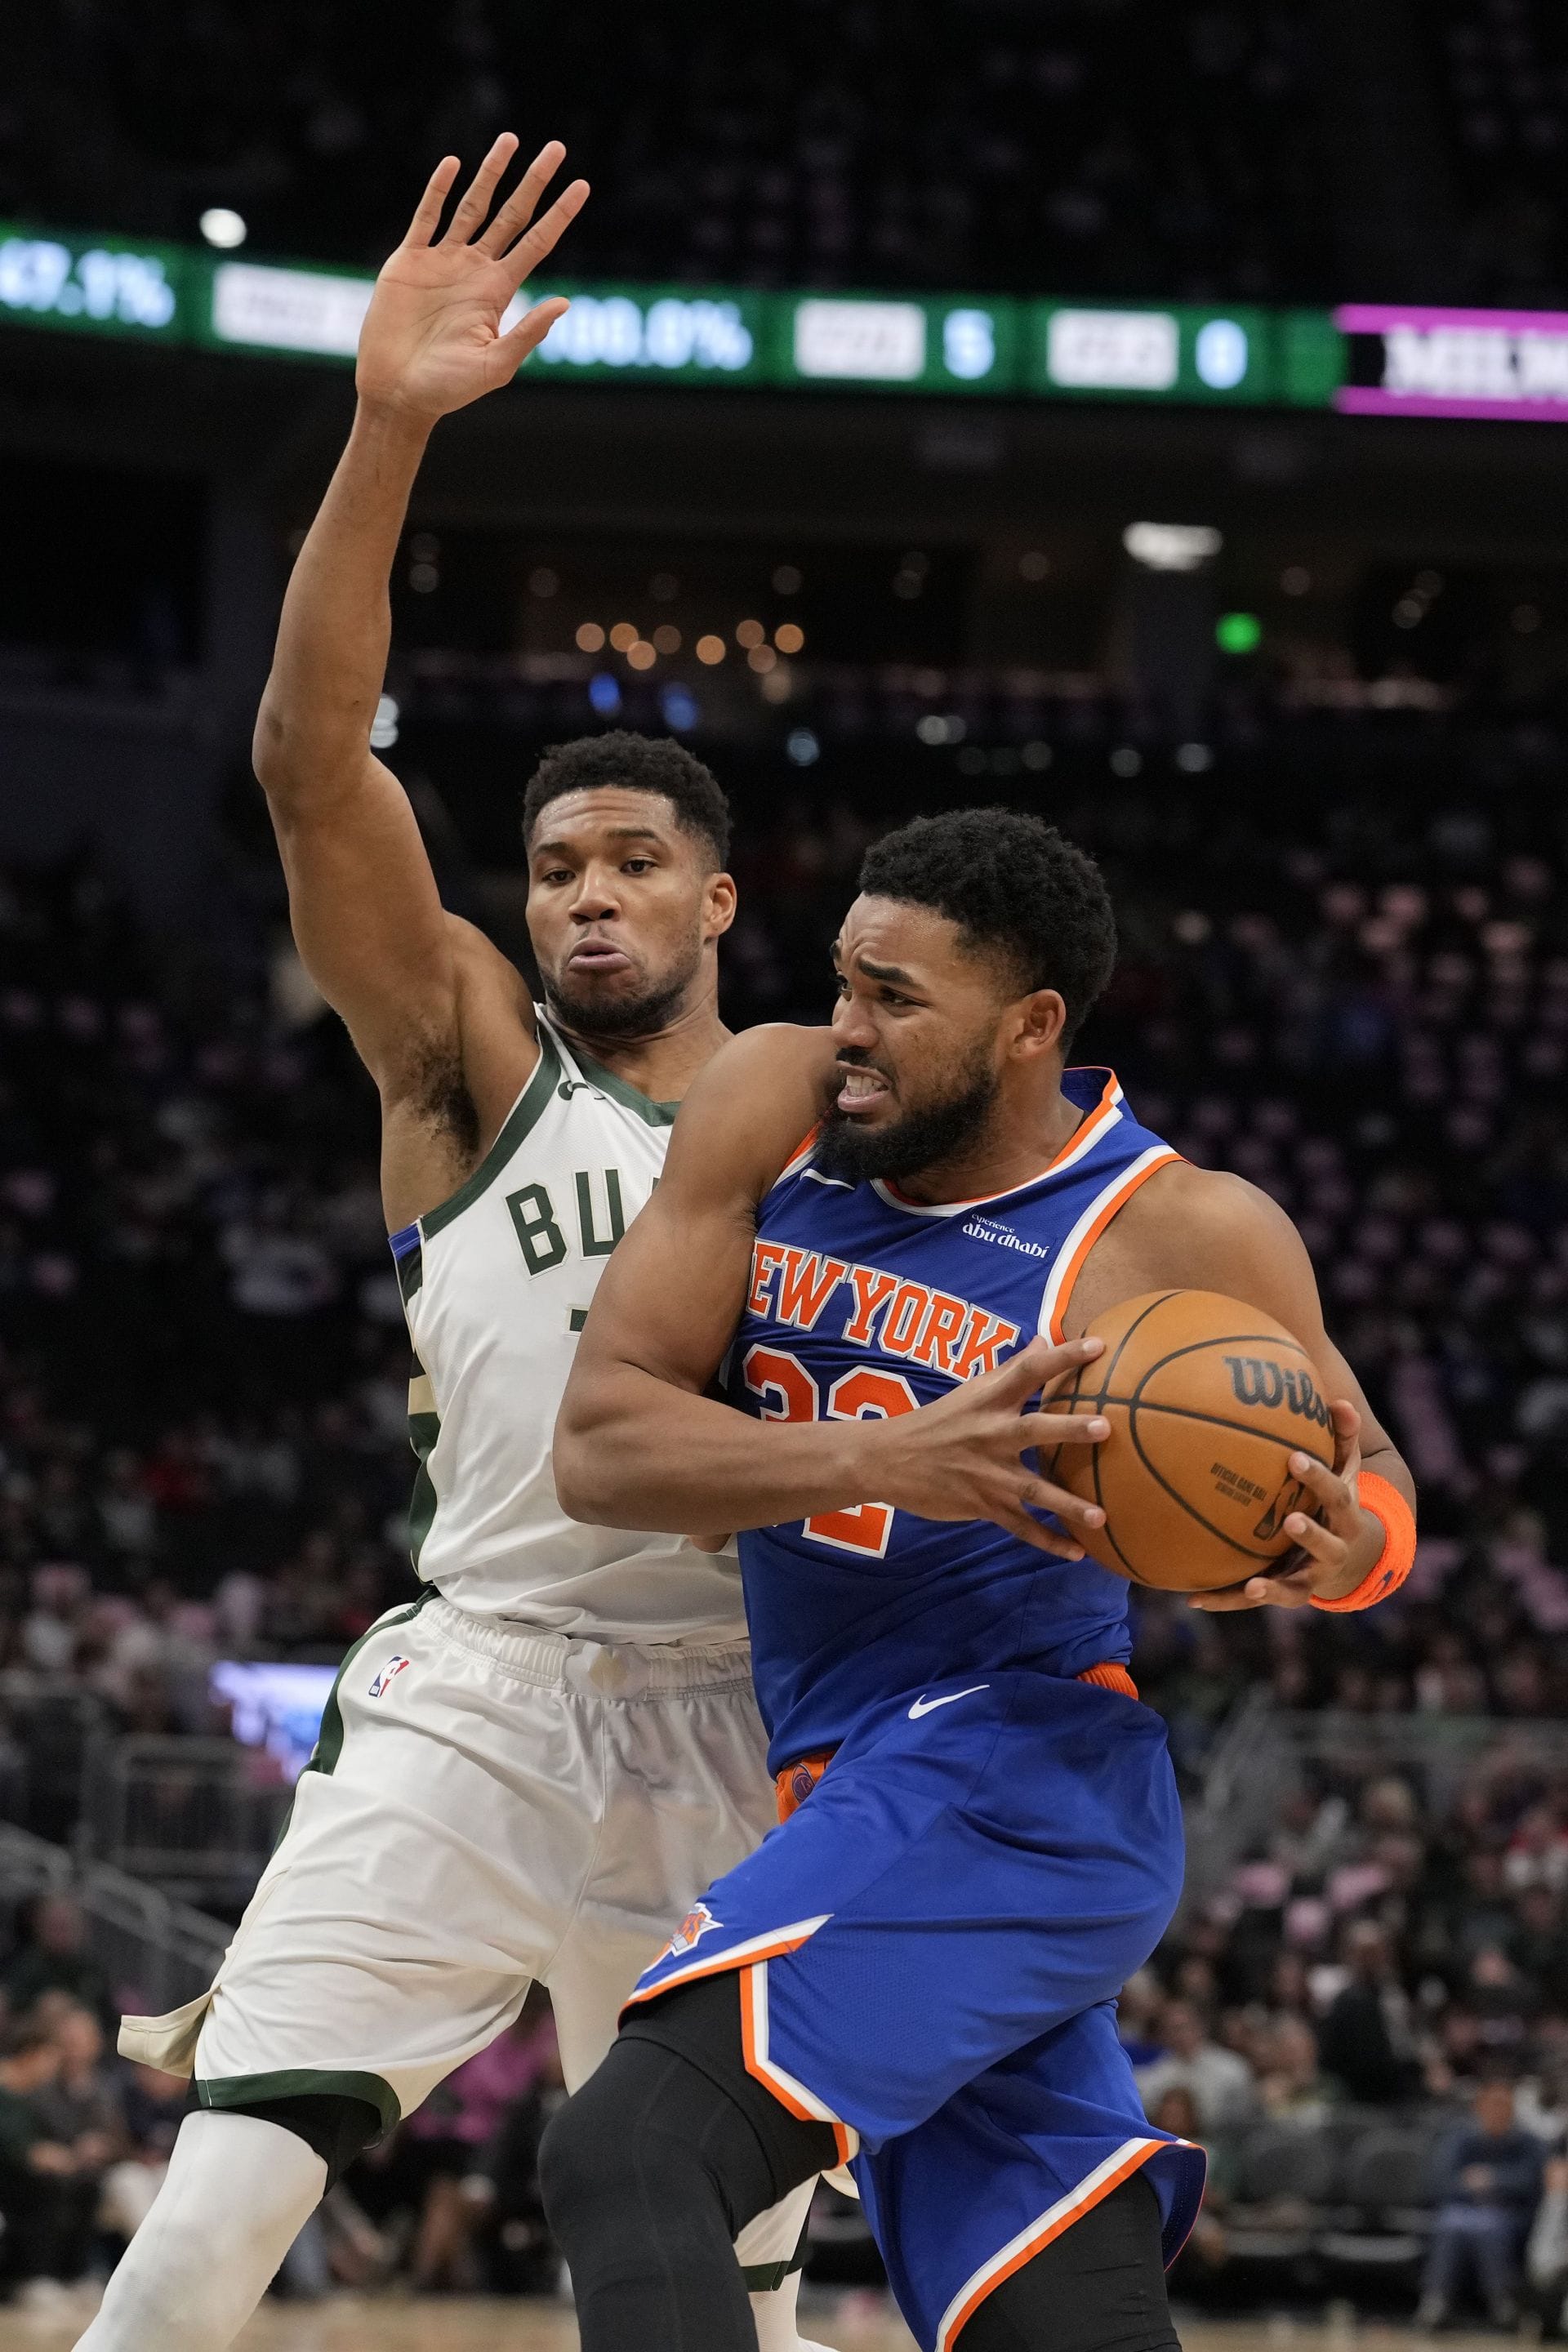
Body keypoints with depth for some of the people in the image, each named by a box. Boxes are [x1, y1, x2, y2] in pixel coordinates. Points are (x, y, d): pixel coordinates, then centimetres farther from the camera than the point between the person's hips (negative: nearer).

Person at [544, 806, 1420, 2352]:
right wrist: (888, 1460, -21)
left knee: (626, 2162, -23)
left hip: (1012, 1777, -7)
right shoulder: (773, 1107, 1)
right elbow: (597, 1446, -6)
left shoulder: (1183, 1235, -10)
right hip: (867, 1793, 7)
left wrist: (1349, 1547, -18)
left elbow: (1365, 1474, 6)